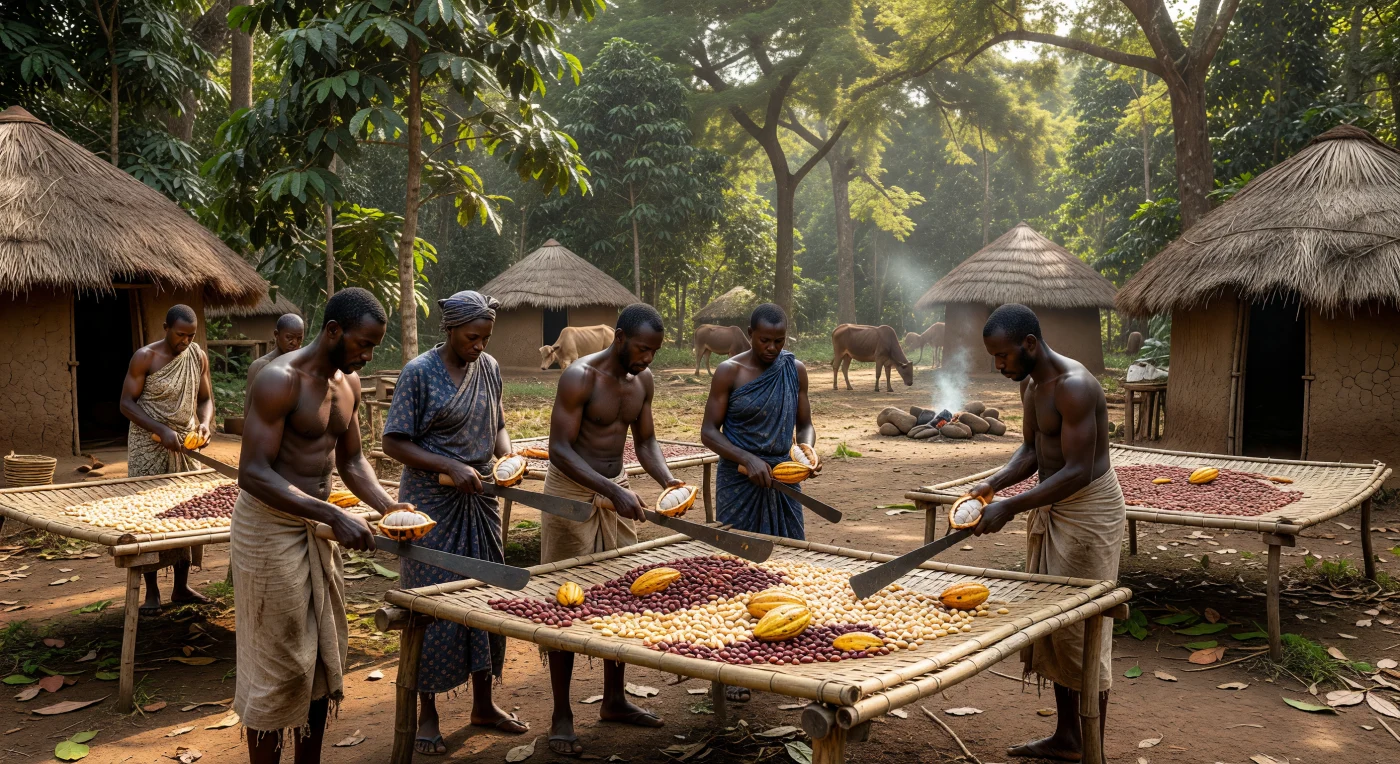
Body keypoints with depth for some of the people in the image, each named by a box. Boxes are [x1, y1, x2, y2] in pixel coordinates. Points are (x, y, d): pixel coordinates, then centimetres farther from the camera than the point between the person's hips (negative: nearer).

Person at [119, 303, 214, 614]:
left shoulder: (198, 356, 3)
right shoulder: (145, 357, -11)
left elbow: (206, 398, 10)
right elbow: (127, 403, -11)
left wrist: (205, 422, -12)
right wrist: (162, 430, -22)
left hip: (186, 447, 4)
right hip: (149, 448, -4)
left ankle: (181, 586, 18)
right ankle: (151, 591, 7)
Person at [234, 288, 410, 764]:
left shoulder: (349, 382, 5)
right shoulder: (280, 380, -20)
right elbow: (253, 473, -26)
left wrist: (386, 505, -4)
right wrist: (333, 515, -32)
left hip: (317, 525, 8)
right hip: (271, 527, -8)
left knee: (324, 657, 15)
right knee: (279, 664, 1)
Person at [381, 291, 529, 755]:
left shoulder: (489, 367, 5)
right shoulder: (419, 372, -11)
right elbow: (394, 443, -13)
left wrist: (506, 456, -6)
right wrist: (450, 467, -23)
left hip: (479, 499, 6)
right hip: (431, 503, -5)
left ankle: (483, 703, 26)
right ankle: (427, 713, 16)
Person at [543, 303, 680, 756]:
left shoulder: (643, 380, 3)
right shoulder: (580, 377, -19)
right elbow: (559, 449, -22)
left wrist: (667, 480, -8)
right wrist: (611, 490, -31)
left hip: (617, 490, 7)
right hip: (573, 493, -7)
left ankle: (613, 701, 27)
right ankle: (562, 716, 8)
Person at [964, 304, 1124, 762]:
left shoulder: (1074, 386, -24)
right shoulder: (1030, 383, 7)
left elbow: (1078, 472, -27)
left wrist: (1011, 507, -29)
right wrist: (994, 483, -6)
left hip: (1088, 511, -9)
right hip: (1050, 509, 10)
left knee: (1082, 630, -3)